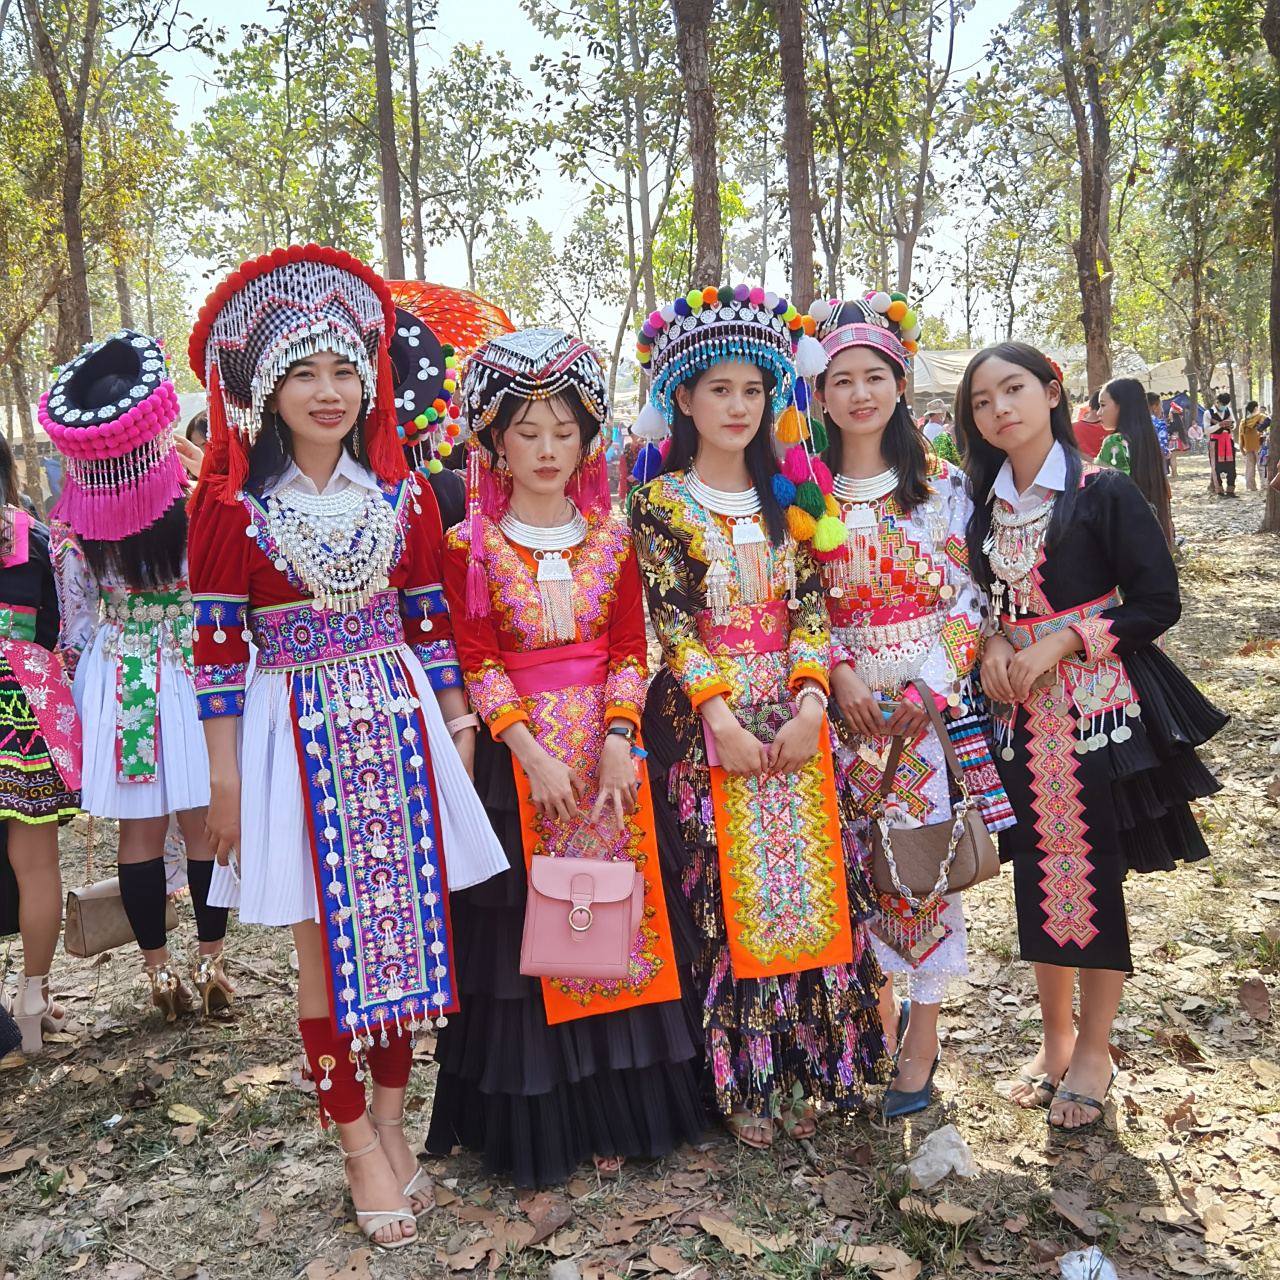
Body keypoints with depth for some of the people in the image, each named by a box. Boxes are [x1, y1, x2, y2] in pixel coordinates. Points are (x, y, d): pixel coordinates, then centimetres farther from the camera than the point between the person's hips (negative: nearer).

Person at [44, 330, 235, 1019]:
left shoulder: (71, 518, -6)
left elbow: (76, 618, 4)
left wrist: (79, 685, 16)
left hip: (115, 682, 2)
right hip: (193, 673, -2)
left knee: (140, 829, 11)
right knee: (203, 823, 9)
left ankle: (158, 968, 21)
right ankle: (210, 961, 19)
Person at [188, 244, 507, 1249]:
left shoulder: (403, 495, 5)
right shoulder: (232, 505, -4)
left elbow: (432, 625, 8)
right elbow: (218, 645, -4)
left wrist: (458, 736, 5)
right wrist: (224, 778, -5)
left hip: (399, 723, 3)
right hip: (296, 733, -3)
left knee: (403, 924, 9)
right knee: (329, 946, 5)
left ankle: (391, 1121, 29)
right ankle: (361, 1148, 22)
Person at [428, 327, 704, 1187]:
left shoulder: (612, 536, 6)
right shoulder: (472, 546, -1)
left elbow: (630, 649, 2)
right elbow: (477, 663, -6)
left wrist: (617, 740, -12)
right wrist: (534, 754, -16)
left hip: (608, 744, 2)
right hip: (515, 751, -2)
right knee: (524, 930, 3)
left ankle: (611, 1113, 23)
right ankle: (531, 1129, 19)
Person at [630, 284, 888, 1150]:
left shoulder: (786, 501, 11)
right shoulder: (659, 503, 0)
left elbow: (811, 604, 3)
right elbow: (671, 619, -9)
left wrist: (808, 701, -12)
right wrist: (723, 717, -19)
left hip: (795, 719, 4)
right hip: (706, 723, -3)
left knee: (805, 880, 7)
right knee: (723, 893, 1)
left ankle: (804, 1069, 23)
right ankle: (740, 1080, 16)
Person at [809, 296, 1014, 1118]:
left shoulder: (942, 484, 1)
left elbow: (970, 597, -2)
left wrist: (928, 689, -13)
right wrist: (840, 675, -12)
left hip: (933, 699, -1)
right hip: (846, 700, 2)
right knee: (858, 858, 7)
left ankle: (923, 1034, 17)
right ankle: (878, 1011, 28)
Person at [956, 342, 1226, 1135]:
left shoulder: (1105, 492, -6)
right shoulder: (985, 506, 7)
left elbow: (1158, 602, -9)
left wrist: (1055, 645, -15)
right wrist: (992, 645, -5)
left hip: (1097, 705, -4)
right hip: (1020, 712, 4)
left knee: (1096, 876, 2)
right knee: (1039, 875, 10)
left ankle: (1094, 1051, 20)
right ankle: (1056, 1037, 28)